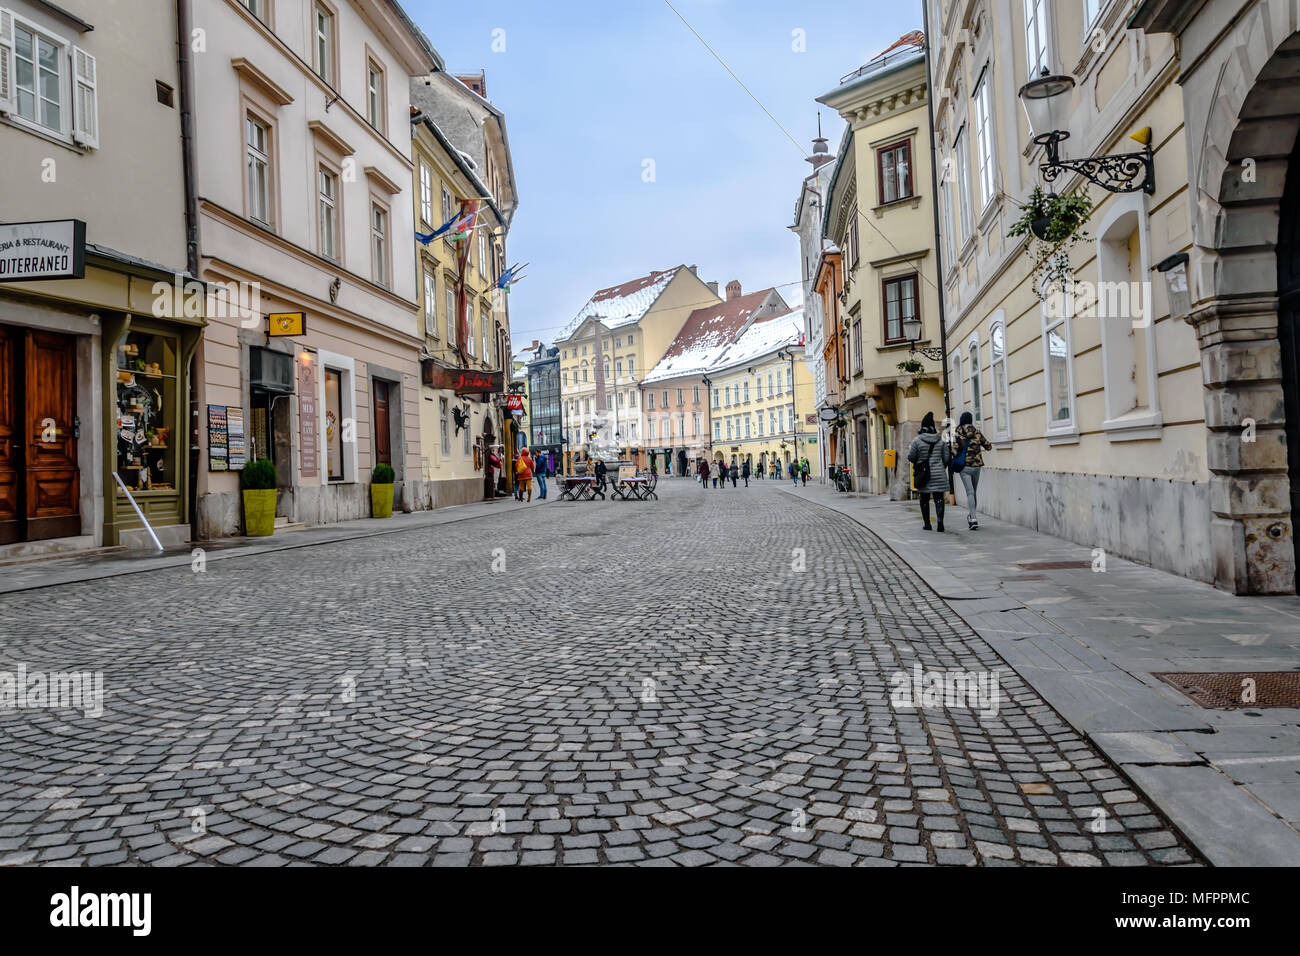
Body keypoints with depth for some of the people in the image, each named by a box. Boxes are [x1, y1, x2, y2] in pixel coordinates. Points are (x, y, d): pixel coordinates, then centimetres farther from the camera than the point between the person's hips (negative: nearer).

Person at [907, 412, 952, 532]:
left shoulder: (917, 440, -7)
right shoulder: (941, 441, 1)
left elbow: (911, 457, -5)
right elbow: (946, 458, 5)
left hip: (923, 474, -1)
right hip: (939, 474, 1)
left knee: (924, 499, 12)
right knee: (939, 498, -1)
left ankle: (927, 523, 15)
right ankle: (940, 522, -19)